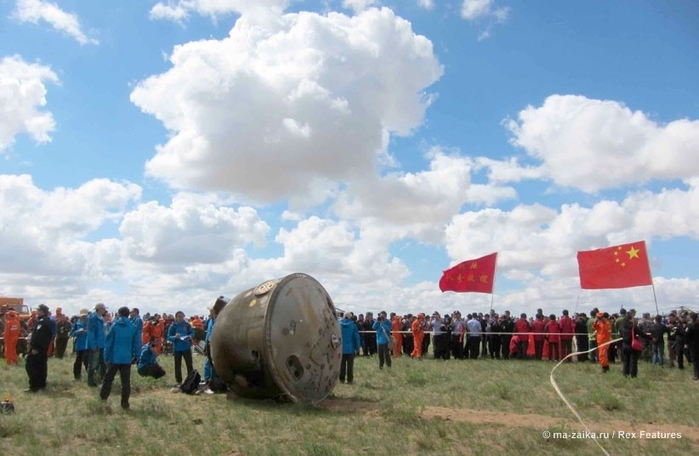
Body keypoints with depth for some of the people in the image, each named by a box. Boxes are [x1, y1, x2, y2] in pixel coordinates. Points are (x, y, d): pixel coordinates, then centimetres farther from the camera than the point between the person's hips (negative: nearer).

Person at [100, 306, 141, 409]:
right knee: (126, 381, 5)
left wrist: (106, 356, 0)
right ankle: (125, 403, 5)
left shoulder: (114, 325, -3)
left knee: (108, 379, 14)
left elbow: (108, 342, -5)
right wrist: (136, 356, 8)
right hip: (127, 358, 1)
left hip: (114, 357, -1)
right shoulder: (133, 327, 0)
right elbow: (137, 343, -1)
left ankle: (102, 399, 18)